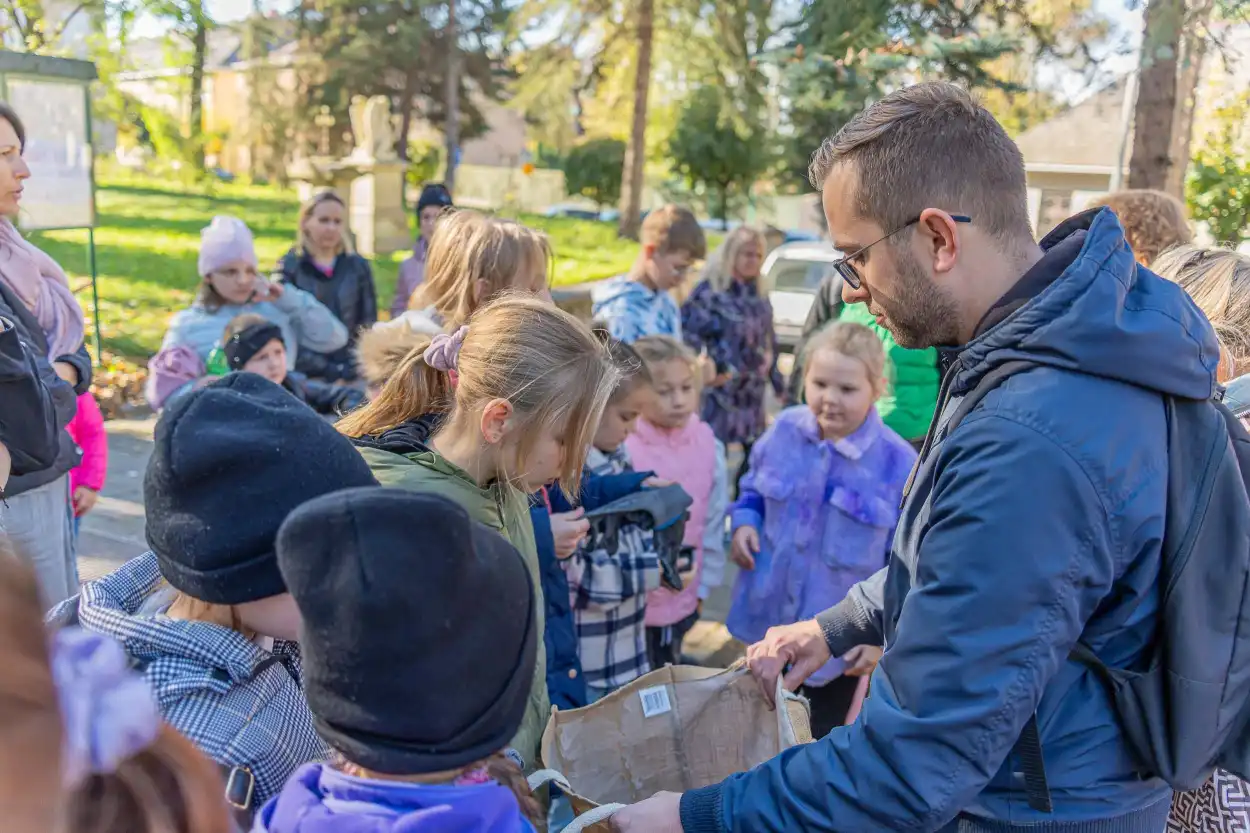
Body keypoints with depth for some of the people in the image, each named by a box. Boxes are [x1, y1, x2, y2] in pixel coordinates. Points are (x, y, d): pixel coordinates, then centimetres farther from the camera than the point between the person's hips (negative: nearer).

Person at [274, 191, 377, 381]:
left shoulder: (359, 266, 9)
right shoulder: (288, 267, 2)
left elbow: (368, 324, 9)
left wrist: (355, 366, -6)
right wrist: (324, 368, -12)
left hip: (353, 375, 2)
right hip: (306, 375, -2)